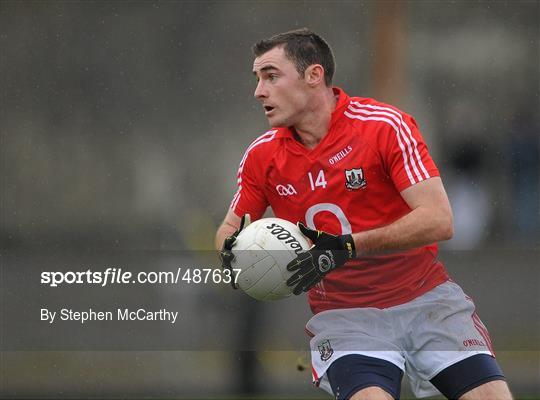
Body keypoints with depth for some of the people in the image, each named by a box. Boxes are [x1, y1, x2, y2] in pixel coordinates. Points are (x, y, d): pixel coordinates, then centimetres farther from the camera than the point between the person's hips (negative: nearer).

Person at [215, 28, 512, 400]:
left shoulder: (385, 125, -11)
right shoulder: (262, 155, 0)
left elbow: (438, 221, -19)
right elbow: (231, 227, 13)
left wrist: (348, 247, -27)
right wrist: (231, 248, -13)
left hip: (427, 298, -1)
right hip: (342, 313, 1)